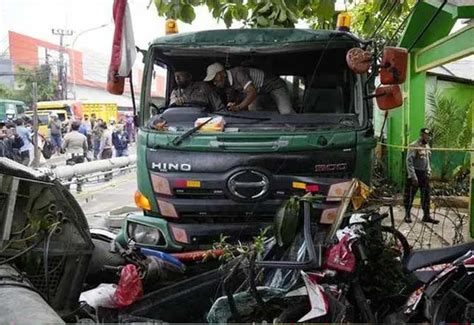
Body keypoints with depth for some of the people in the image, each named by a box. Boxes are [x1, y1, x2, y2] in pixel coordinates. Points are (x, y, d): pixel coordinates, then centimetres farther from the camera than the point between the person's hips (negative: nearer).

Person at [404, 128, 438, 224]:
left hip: (424, 174, 7)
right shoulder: (414, 146, -12)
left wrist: (428, 172, 11)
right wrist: (413, 176, -21)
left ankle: (426, 216, 14)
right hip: (414, 173, -7)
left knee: (426, 195, 7)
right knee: (410, 195, 1)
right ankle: (407, 215, 13)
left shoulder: (427, 147, 12)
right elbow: (409, 161, -18)